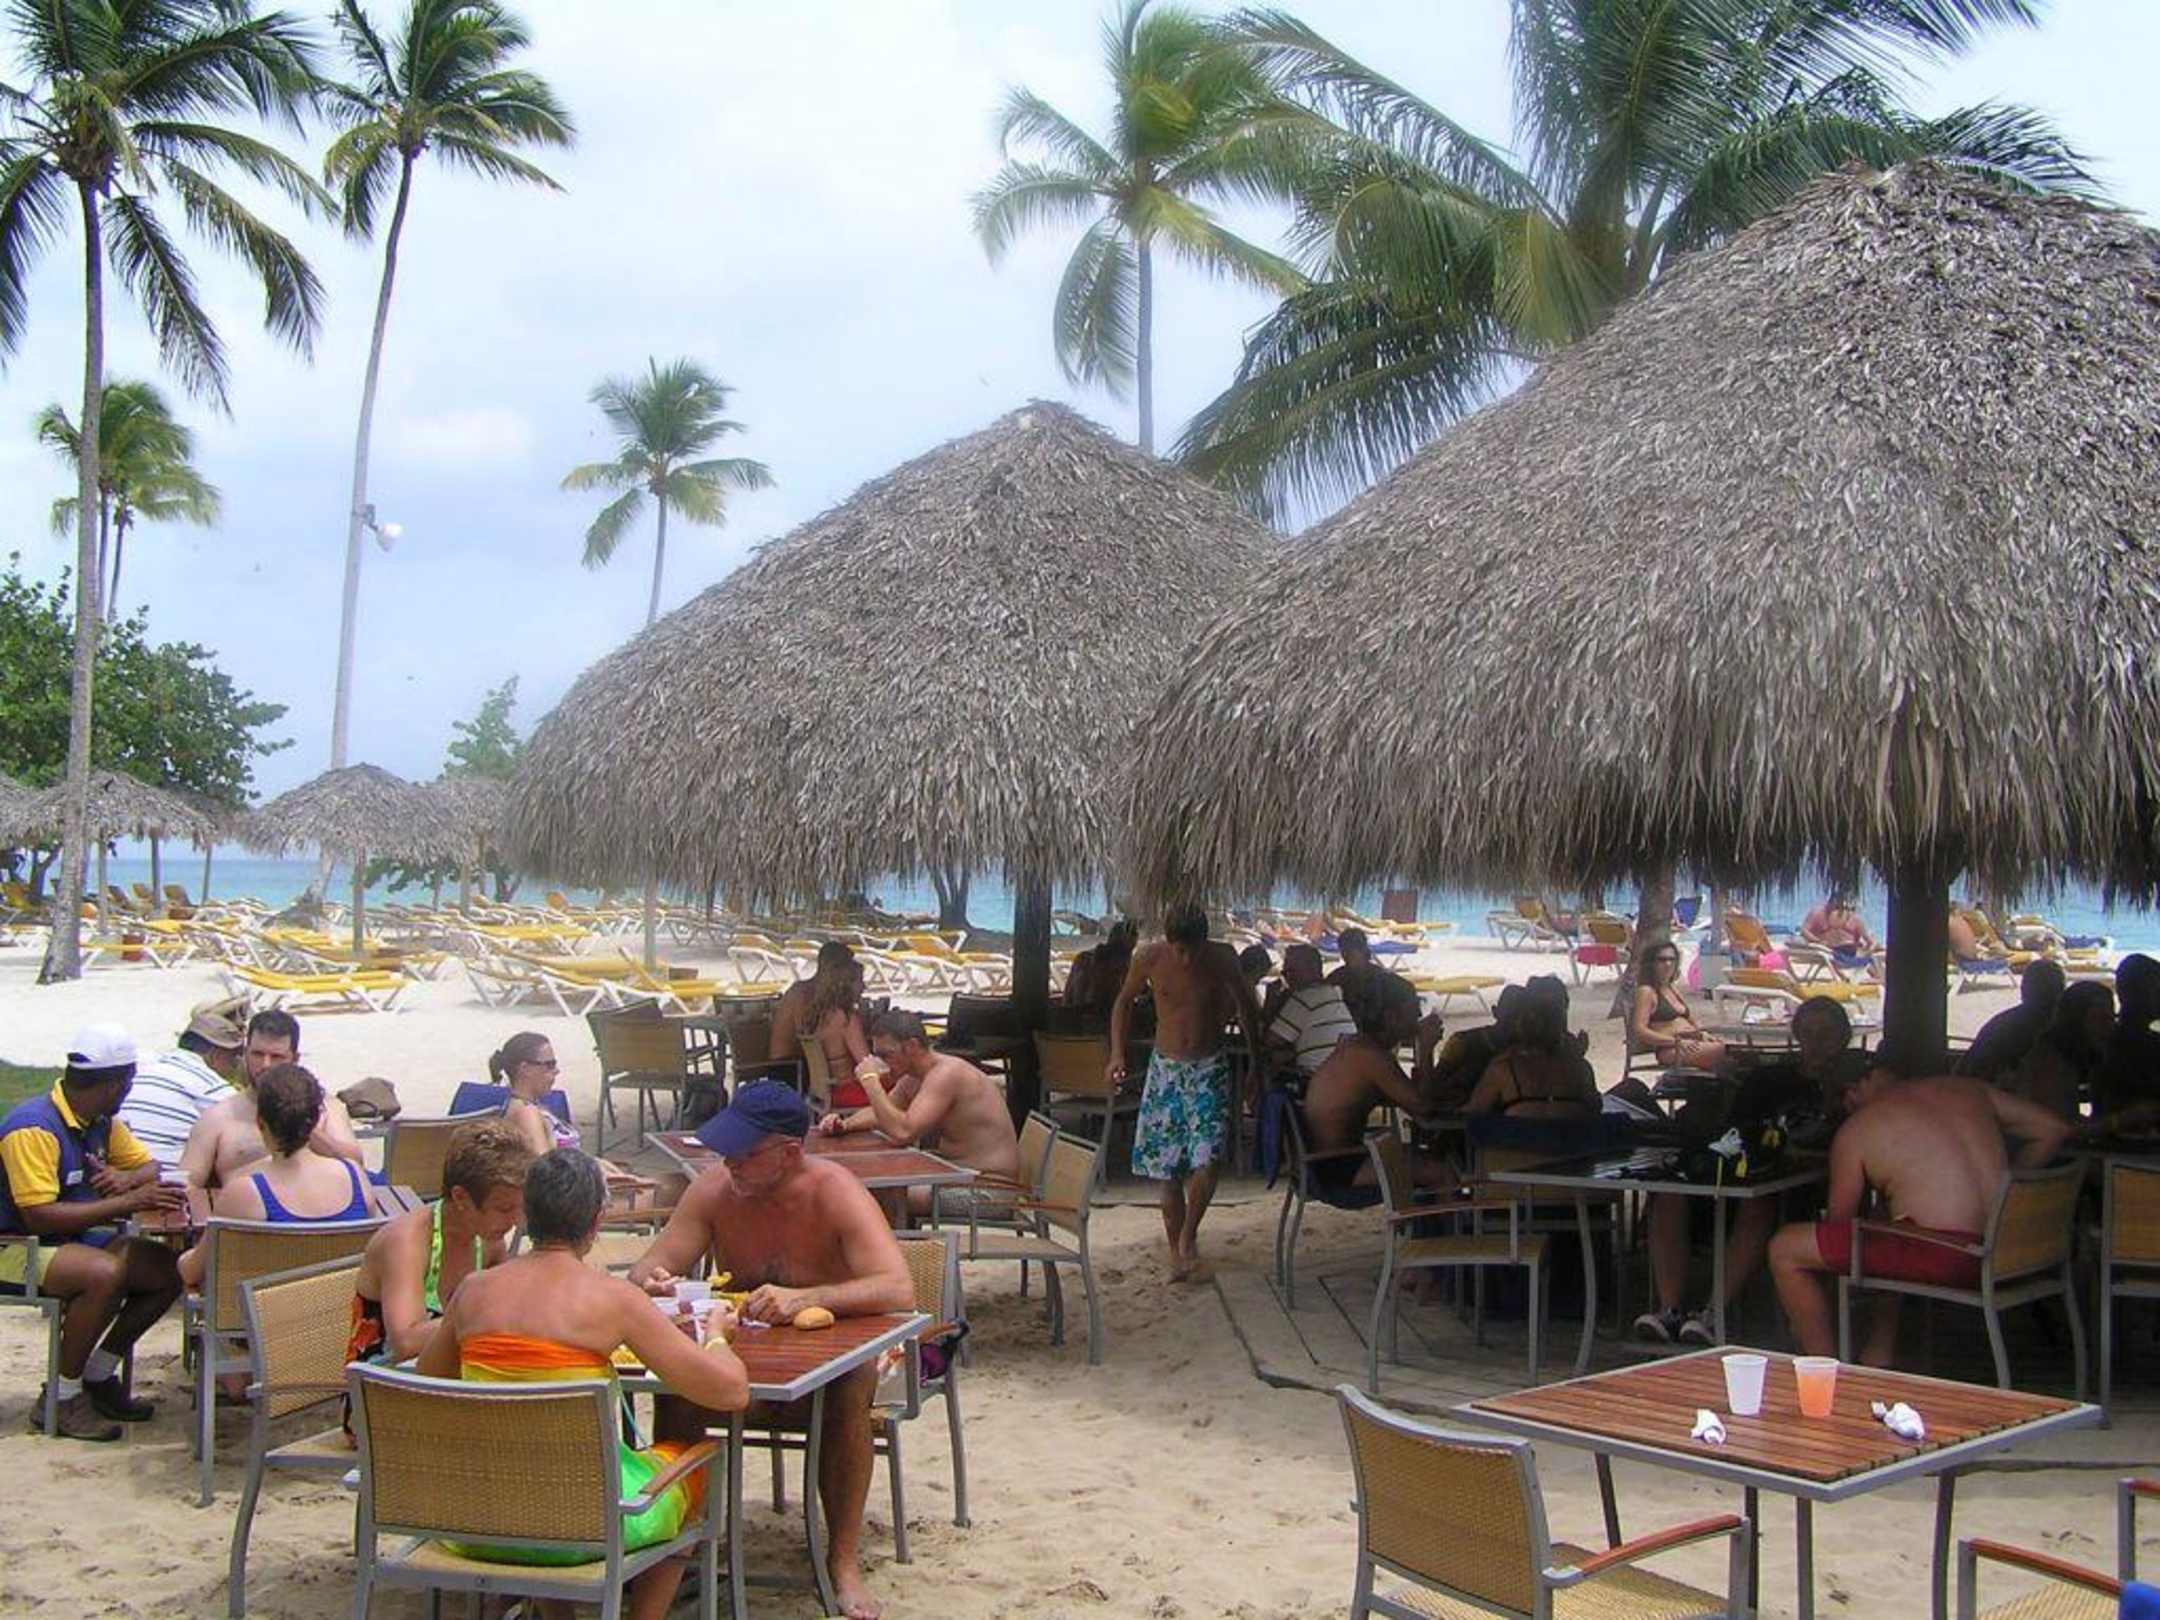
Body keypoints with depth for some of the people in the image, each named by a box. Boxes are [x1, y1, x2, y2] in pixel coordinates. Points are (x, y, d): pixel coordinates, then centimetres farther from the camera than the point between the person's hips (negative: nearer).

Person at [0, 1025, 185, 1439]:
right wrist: (127, 1203, -30)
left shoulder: (101, 1123, 5)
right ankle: (61, 1399, -18)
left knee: (168, 1270, -6)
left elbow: (149, 1166, 16)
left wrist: (127, 1179, -10)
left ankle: (98, 1376, 9)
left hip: (77, 1238, 9)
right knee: (105, 1272, -34)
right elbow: (38, 1216, -29)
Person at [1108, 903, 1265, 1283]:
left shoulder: (1222, 958, -11)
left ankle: (1188, 1235, 3)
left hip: (1210, 1068, -1)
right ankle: (1177, 1253, 16)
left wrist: (1257, 1062, 10)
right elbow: (1124, 1002, 6)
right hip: (1166, 1068, 1)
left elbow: (1246, 1006, 6)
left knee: (1209, 1158, -17)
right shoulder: (1149, 958, -11)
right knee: (1169, 1171, 3)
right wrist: (1117, 1055, -4)